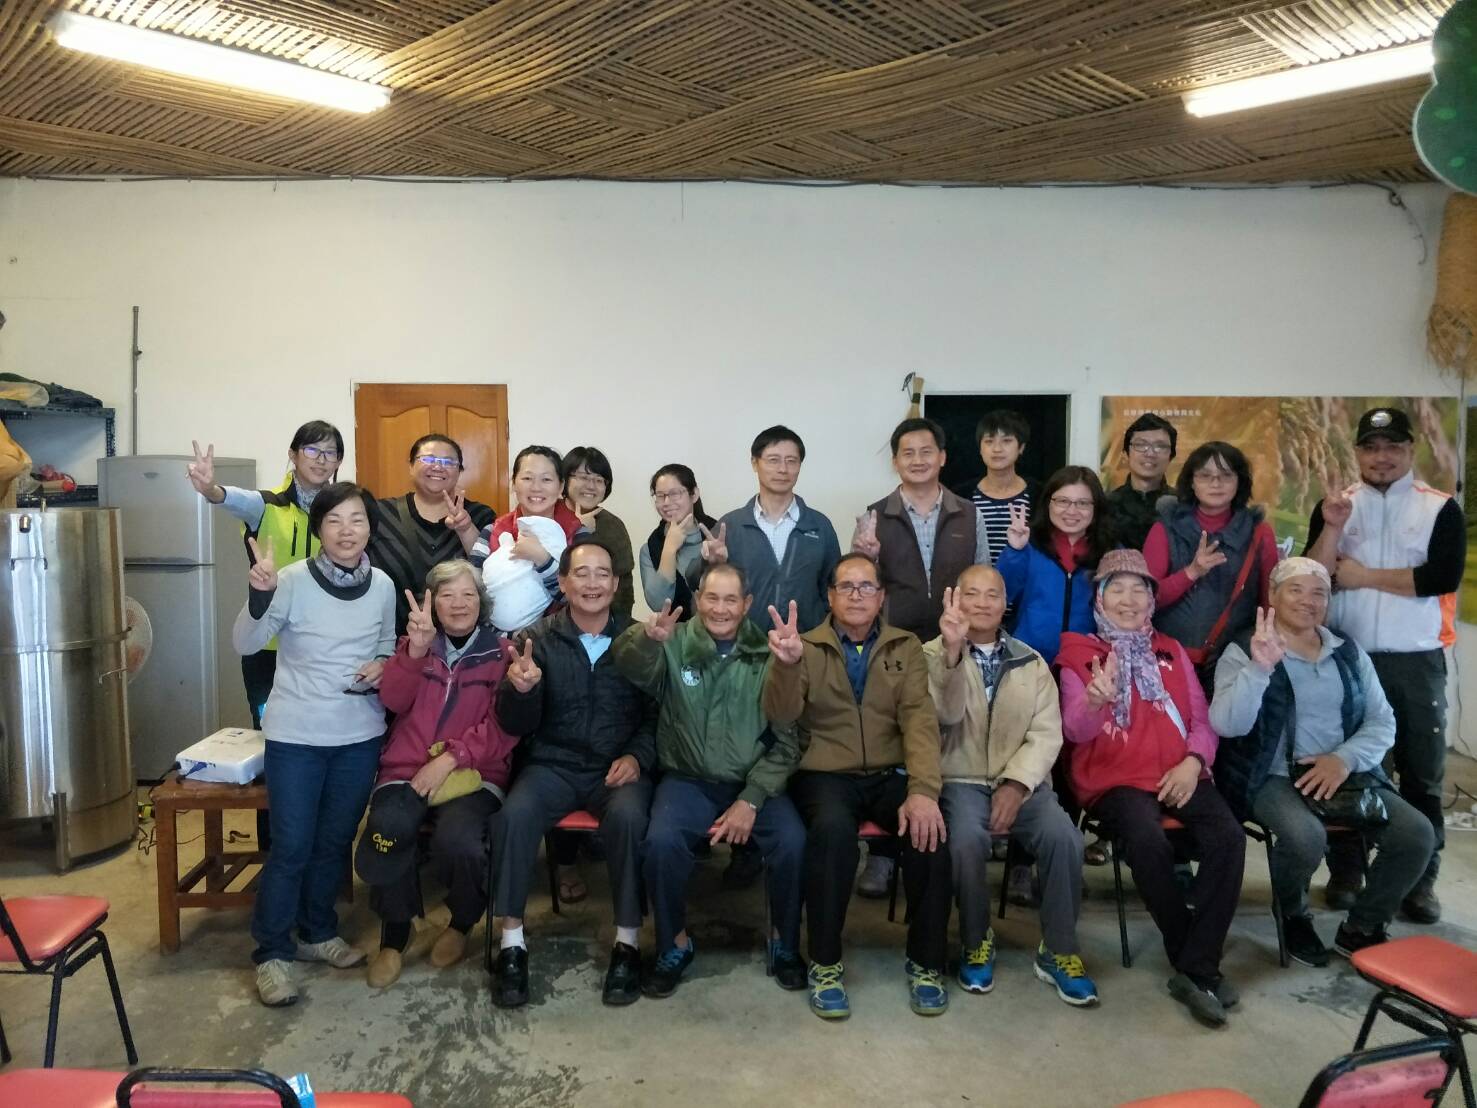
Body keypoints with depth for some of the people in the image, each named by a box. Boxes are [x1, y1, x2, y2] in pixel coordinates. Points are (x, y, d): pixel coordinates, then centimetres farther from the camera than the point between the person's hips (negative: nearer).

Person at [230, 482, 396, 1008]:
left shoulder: (382, 585, -3)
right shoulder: (293, 580, -14)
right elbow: (244, 645, -17)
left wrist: (384, 668, -10)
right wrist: (260, 595, -33)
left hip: (360, 735, 4)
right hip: (296, 735, -3)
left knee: (335, 841, 16)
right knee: (291, 846, 0)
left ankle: (318, 933, 35)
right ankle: (272, 952, 17)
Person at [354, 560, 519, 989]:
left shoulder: (501, 652, 7)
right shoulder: (416, 643, 15)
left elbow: (502, 727, -2)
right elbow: (394, 700, -2)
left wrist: (450, 758, -15)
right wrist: (415, 651, -18)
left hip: (474, 775, -2)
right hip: (406, 770, 2)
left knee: (456, 841, -32)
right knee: (387, 830, -31)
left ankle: (462, 923, 4)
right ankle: (394, 933, -3)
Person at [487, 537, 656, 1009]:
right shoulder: (539, 637, 1)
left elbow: (657, 713, 5)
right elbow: (515, 724, -4)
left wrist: (637, 756, -13)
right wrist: (520, 689, -26)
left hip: (617, 767, 0)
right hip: (553, 765, 1)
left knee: (628, 816, -31)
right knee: (514, 814, -28)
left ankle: (627, 942, -13)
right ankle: (512, 943, -11)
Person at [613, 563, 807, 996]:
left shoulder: (768, 656, 2)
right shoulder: (675, 645, -1)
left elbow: (786, 740, 0)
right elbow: (630, 664, -24)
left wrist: (751, 799, -11)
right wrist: (648, 637, -47)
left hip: (755, 782, 1)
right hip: (688, 779, -1)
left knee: (793, 841, -24)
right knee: (662, 840, -28)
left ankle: (784, 941, 5)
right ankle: (674, 943, -1)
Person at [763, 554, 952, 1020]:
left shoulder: (906, 647, 9)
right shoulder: (807, 647, 4)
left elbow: (920, 719, -5)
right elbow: (781, 715, -11)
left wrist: (923, 790, -21)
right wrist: (786, 663, -33)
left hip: (891, 774, 2)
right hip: (826, 774, -1)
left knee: (930, 828, -28)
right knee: (833, 829, -34)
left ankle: (926, 961, -6)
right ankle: (825, 963, -15)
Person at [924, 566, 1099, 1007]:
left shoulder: (1032, 663, 12)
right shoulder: (934, 654, 3)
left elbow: (1047, 733, 2)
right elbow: (947, 714, -15)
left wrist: (1016, 784, -14)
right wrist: (953, 650, -31)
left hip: (1021, 781, 3)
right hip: (961, 780, -2)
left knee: (1064, 837, -25)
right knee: (967, 839, -32)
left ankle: (1058, 950, -4)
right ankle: (976, 941, -4)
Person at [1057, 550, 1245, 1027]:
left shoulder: (1172, 652, 19)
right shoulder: (1080, 654, 5)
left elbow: (1201, 719, 15)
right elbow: (1074, 732, -10)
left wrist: (1194, 760, -8)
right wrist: (1094, 701, -34)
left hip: (1180, 776, 4)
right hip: (1115, 780, -4)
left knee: (1228, 836, -26)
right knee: (1149, 842, -33)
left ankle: (1196, 969, -17)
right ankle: (1198, 963, -12)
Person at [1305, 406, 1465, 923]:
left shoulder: (1441, 508, 0)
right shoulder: (1334, 505, 5)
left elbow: (1444, 576, -14)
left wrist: (1365, 576, -11)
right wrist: (1332, 527, -18)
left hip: (1416, 662, -1)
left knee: (1422, 771, 5)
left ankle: (1421, 880, 17)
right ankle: (1345, 871, 22)